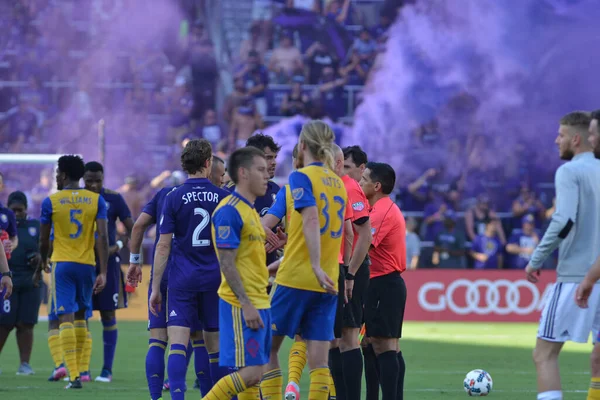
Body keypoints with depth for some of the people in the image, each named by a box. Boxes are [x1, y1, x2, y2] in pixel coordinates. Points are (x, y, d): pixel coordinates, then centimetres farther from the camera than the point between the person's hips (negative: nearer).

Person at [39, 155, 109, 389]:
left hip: (62, 264, -3)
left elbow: (44, 240, 4)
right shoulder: (96, 200, 2)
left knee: (66, 317, -6)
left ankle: (73, 375, -16)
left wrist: (44, 261, 25)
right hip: (87, 264, 3)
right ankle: (76, 368, 26)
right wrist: (103, 272, -5)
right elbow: (103, 237, -6)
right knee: (80, 315, 20)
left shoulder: (51, 202, -3)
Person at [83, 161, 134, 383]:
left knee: (108, 315, 1)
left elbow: (132, 229, -1)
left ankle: (107, 369, 5)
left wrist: (117, 247, -16)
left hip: (107, 263, -2)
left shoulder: (114, 199, -2)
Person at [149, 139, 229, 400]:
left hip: (182, 280, -2)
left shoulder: (174, 198, -4)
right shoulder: (223, 197, 1)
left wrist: (155, 288, 0)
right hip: (215, 280, 2)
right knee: (216, 348, 11)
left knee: (178, 346, -7)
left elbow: (163, 246, -5)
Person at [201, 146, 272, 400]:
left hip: (258, 302, 9)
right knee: (250, 373, -12)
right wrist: (246, 304, -22)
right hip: (241, 305, -9)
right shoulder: (229, 211, -13)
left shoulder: (250, 210, 17)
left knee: (255, 374, 7)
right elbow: (227, 263, -18)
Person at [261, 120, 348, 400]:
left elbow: (311, 220, -22)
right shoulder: (337, 182, 14)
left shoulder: (301, 177, -7)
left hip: (296, 279, -6)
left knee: (268, 347, 8)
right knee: (318, 361, 2)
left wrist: (316, 267, -30)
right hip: (327, 285, 6)